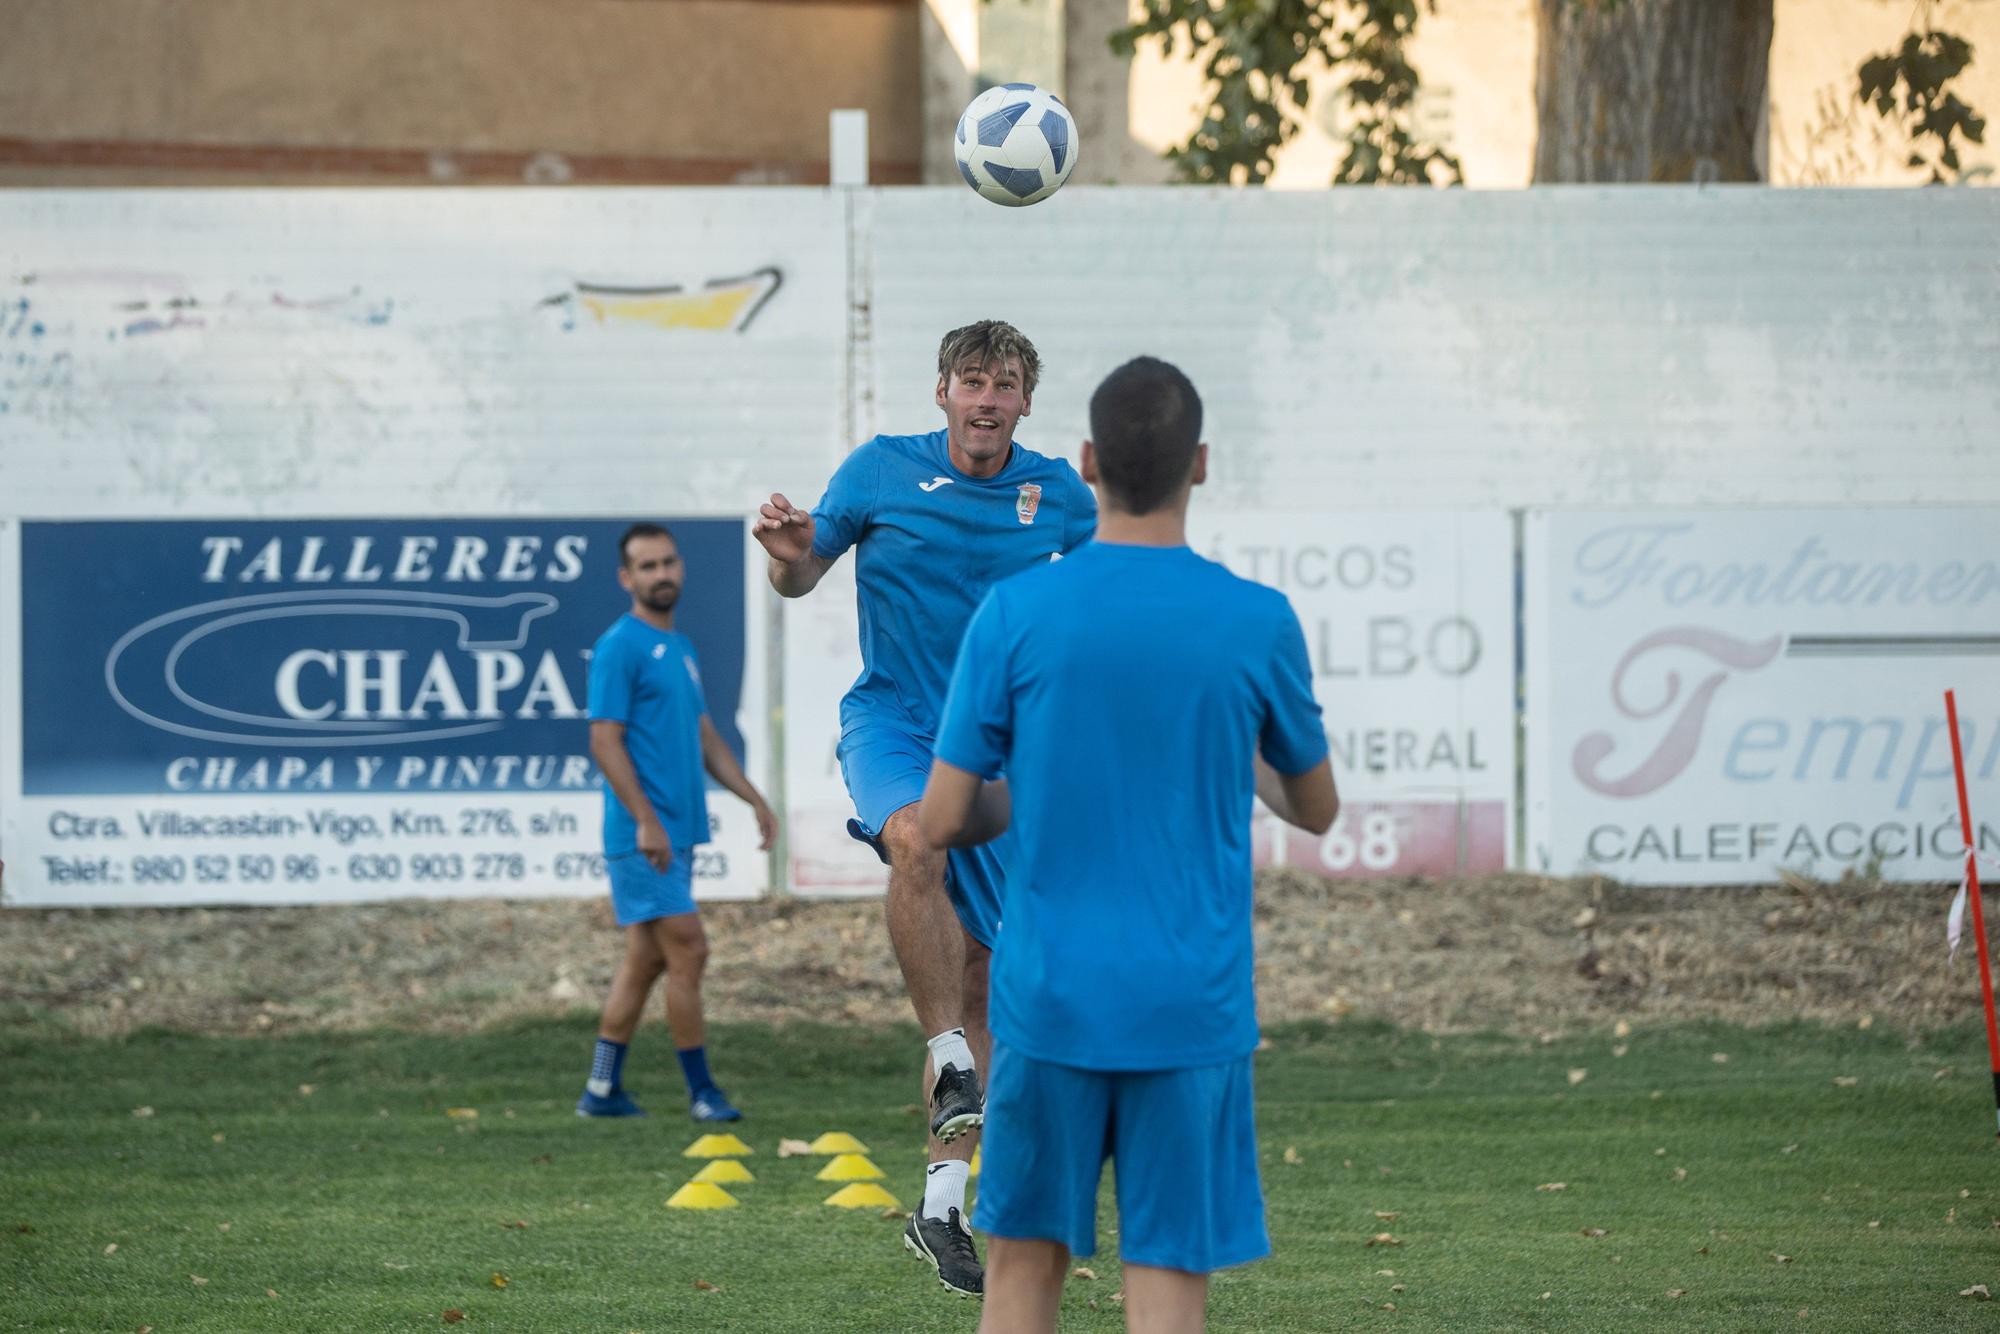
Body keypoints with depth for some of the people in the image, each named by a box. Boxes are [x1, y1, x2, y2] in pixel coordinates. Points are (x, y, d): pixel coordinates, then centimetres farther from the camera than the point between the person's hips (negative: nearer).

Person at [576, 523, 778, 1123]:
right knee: (687, 951, -9)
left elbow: (706, 737, 24)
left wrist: (754, 799, 18)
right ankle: (701, 1090, -2)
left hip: (676, 834, 9)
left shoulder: (681, 649, 17)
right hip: (645, 836, -9)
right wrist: (646, 820, -21)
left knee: (645, 960, 10)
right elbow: (605, 741, -15)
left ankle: (602, 1090, 15)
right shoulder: (620, 647, -10)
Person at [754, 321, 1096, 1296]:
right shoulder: (882, 470, -3)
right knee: (918, 839, -38)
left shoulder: (1058, 494, 2)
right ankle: (949, 1065, -33)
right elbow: (802, 579, 5)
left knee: (979, 977, 3)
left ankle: (942, 1205, 11)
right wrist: (788, 554, -18)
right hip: (892, 721, -3)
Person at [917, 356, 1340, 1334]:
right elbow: (1316, 809, 11)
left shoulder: (1015, 613, -5)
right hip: (1190, 1013, -1)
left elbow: (942, 822, -2)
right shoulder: (1259, 625, -4)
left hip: (1048, 998, 1)